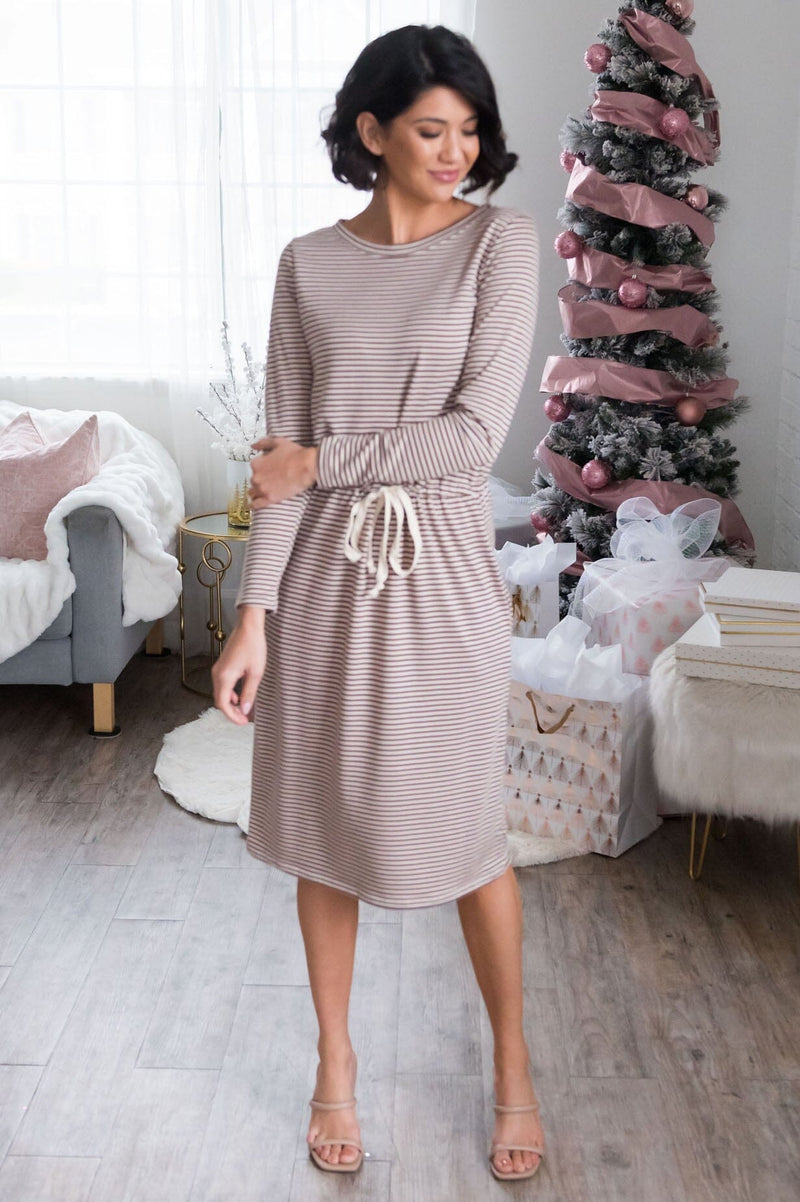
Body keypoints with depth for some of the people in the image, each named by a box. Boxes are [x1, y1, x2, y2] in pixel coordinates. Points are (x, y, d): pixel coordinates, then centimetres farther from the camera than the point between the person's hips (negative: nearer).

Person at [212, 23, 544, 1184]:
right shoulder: (308, 264, 2)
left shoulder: (503, 239, -4)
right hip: (326, 570, 3)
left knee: (466, 829, 7)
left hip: (442, 567, -2)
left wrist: (324, 460, -8)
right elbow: (284, 455, -1)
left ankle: (513, 1068, 30)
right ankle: (336, 1062, 33)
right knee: (325, 825, 12)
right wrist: (253, 615, -6)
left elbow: (477, 431, -13)